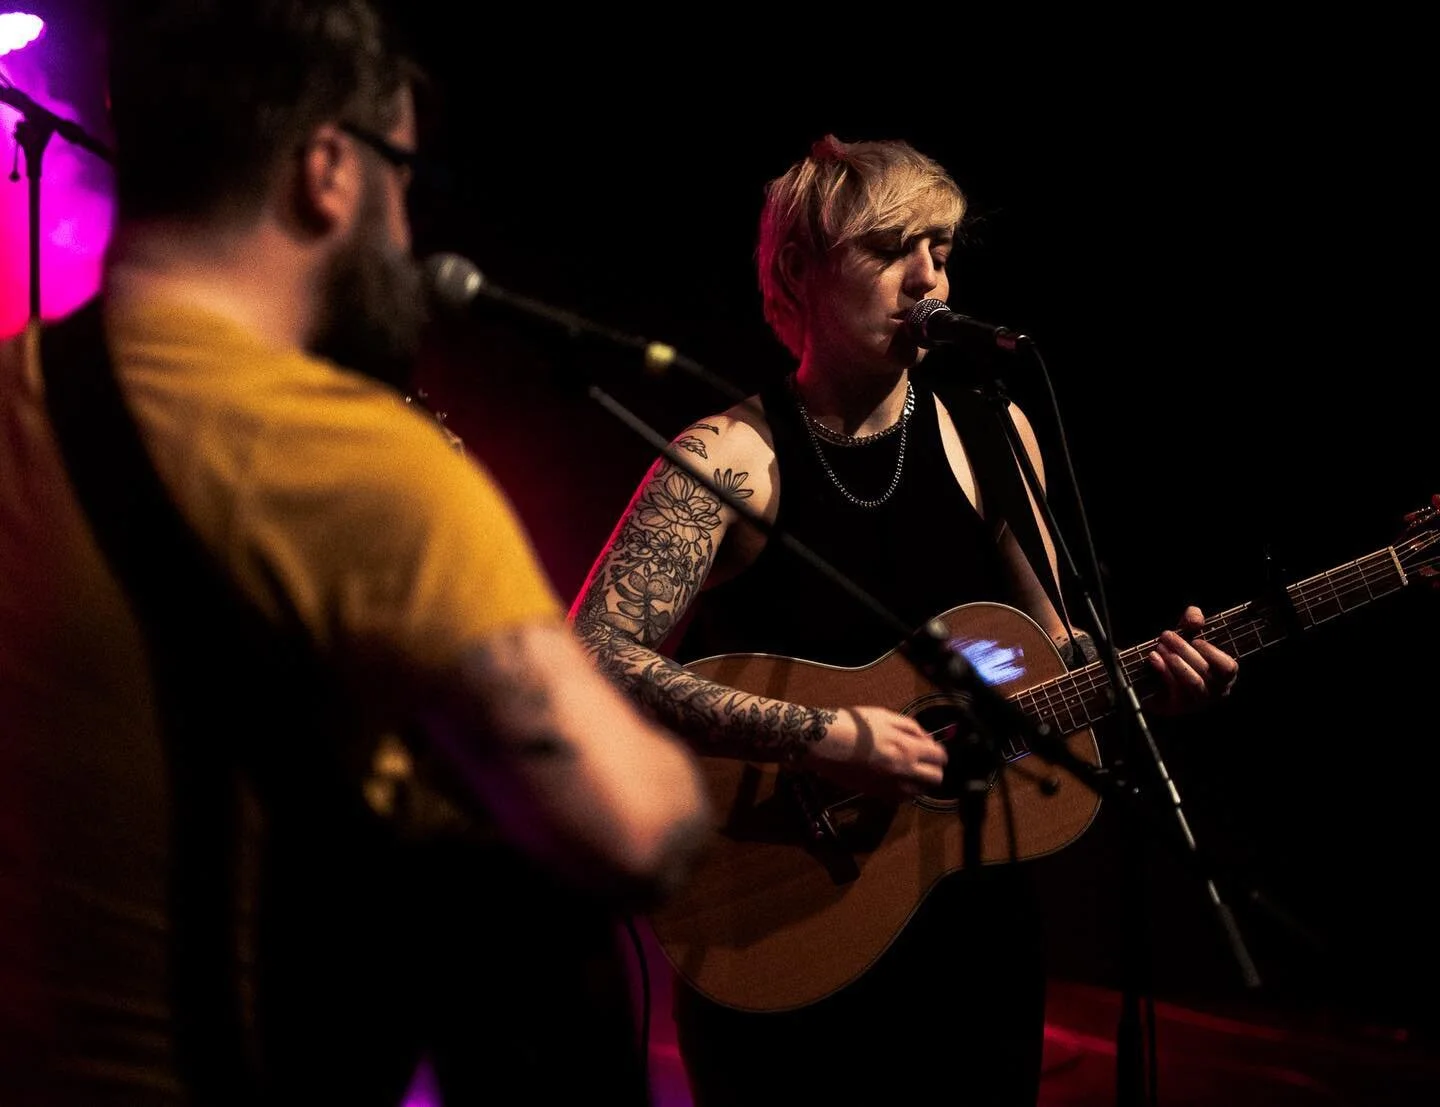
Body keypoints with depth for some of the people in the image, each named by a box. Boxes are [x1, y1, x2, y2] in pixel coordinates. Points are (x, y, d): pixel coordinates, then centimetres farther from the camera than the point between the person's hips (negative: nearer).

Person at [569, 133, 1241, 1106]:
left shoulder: (988, 433, -1)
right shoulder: (735, 458, -15)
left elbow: (1051, 650, 9)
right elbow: (592, 657, -26)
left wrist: (1141, 680, -11)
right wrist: (818, 739, -30)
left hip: (977, 926, 5)